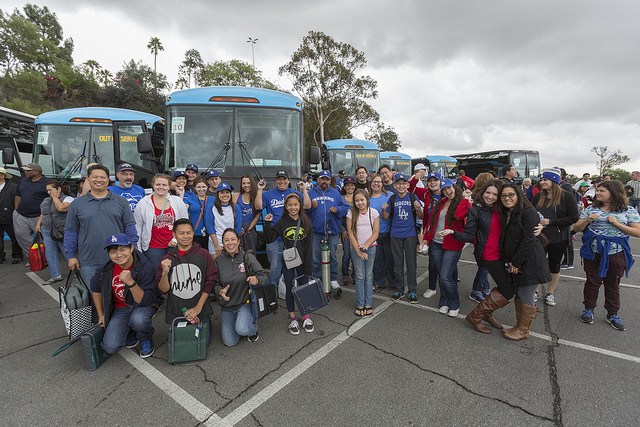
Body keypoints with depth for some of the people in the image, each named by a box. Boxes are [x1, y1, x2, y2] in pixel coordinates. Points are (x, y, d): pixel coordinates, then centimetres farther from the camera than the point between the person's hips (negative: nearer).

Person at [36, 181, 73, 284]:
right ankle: (55, 275, 13)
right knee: (49, 254, 5)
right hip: (47, 232, 7)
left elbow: (61, 208, -24)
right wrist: (38, 224, 12)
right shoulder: (46, 201, 17)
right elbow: (42, 214, 26)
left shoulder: (68, 199, -5)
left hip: (63, 232, -7)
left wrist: (55, 197, -10)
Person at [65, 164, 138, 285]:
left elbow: (130, 228, 5)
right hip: (89, 263, 1)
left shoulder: (121, 201, 5)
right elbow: (70, 231, 8)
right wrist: (71, 256, 5)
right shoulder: (76, 204, 6)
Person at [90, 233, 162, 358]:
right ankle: (130, 332, 21)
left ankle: (146, 340, -1)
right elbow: (95, 288, 12)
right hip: (120, 308, 4)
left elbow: (144, 301, -28)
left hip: (145, 305, -3)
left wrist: (131, 282, -43)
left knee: (138, 319, -38)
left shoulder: (146, 268, -25)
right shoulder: (105, 270, -11)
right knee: (110, 347, -15)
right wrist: (101, 315, 15)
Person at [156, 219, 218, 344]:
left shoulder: (203, 254, -6)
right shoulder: (166, 259, -2)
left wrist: (198, 308, -10)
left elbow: (210, 281, -6)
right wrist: (164, 273, -20)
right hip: (175, 313, 1)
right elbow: (163, 290, -2)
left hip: (201, 312, -1)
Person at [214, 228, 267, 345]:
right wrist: (220, 291, -21)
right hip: (227, 305, 3)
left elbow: (264, 275, -9)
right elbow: (214, 284, 0)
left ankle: (253, 327, 10)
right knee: (230, 342, -1)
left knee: (242, 330, -27)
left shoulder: (248, 257, -9)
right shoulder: (218, 261, -4)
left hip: (245, 302, -2)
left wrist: (256, 280, -31)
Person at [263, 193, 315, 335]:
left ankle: (306, 316, 29)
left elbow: (309, 245, -4)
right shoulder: (282, 222, -2)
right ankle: (292, 318, 27)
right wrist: (267, 224, -15)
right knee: (290, 289, 11)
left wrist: (308, 266, -7)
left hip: (303, 261, 0)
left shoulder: (306, 221, -2)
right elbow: (269, 239, -3)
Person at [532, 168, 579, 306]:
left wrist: (550, 221, -18)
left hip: (558, 239, -2)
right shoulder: (538, 196, 4)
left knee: (554, 265, 12)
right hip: (539, 236, 2)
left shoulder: (566, 196, -8)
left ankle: (550, 293, 28)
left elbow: (574, 217, -13)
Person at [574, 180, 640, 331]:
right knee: (592, 281, 8)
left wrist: (617, 224, -15)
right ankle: (588, 310, 22)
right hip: (593, 252, 1)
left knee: (613, 284, 11)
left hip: (616, 253, 0)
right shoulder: (591, 209, 4)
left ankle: (612, 314, 26)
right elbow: (576, 228, 4)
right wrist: (587, 220, -14)